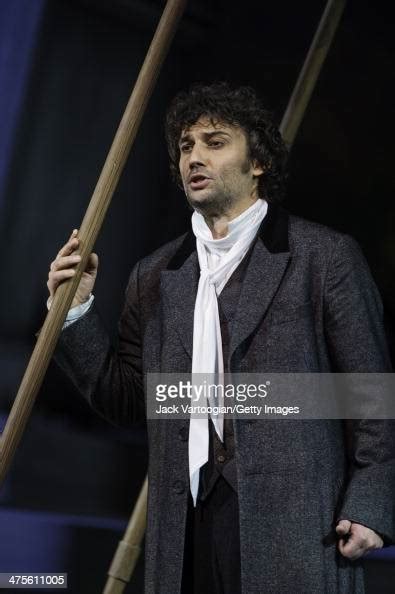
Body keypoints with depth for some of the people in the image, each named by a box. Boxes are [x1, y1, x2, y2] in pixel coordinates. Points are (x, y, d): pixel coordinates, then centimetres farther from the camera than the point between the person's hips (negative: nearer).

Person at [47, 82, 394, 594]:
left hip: (293, 529, -4)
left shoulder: (324, 256, 3)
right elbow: (124, 400, 16)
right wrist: (77, 311, 5)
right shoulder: (156, 275, 16)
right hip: (187, 528, 4)